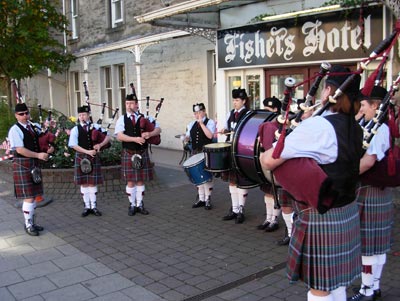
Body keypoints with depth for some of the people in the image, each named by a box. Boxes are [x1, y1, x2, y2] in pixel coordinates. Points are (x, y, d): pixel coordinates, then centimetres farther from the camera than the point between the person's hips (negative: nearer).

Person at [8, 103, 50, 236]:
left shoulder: (31, 127, 12)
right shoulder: (15, 130, -13)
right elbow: (20, 150, -21)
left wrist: (46, 151, 7)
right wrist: (38, 155, -24)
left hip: (34, 165, 8)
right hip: (22, 165, -8)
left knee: (33, 195, 14)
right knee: (28, 197, -4)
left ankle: (31, 222, 27)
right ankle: (28, 225, 9)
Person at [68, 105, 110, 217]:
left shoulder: (95, 127, 3)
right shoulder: (75, 129, -1)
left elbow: (107, 137, 1)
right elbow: (74, 145, -10)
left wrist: (100, 144, -17)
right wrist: (87, 151, -20)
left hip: (94, 157, 1)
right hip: (81, 158, 0)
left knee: (93, 183, 5)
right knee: (84, 183, 6)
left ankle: (94, 206, 14)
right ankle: (87, 207, 16)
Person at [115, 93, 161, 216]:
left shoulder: (144, 118, 5)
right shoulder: (122, 119, 0)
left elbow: (158, 129, 3)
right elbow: (119, 136, -12)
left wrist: (150, 134, -18)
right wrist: (135, 139, -24)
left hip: (142, 154, 2)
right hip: (128, 154, -1)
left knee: (140, 180, 9)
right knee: (130, 181, 5)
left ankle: (140, 204, 20)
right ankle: (132, 205, 18)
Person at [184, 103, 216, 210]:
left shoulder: (210, 122, -3)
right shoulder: (192, 124, 13)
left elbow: (210, 135, -19)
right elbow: (188, 137, 18)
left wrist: (201, 123, -19)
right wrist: (186, 138, -6)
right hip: (195, 152, 5)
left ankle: (208, 199, 9)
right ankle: (201, 198, 22)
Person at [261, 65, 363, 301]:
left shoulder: (318, 126, -23)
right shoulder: (354, 127, 4)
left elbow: (269, 160, -26)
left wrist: (264, 155, -1)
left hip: (321, 219, -8)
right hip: (347, 213, 8)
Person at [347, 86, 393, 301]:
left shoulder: (378, 129, -18)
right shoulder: (379, 128, 12)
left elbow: (368, 161, -29)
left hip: (369, 194, -10)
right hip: (378, 192, 10)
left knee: (367, 244, 0)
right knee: (375, 243, 17)